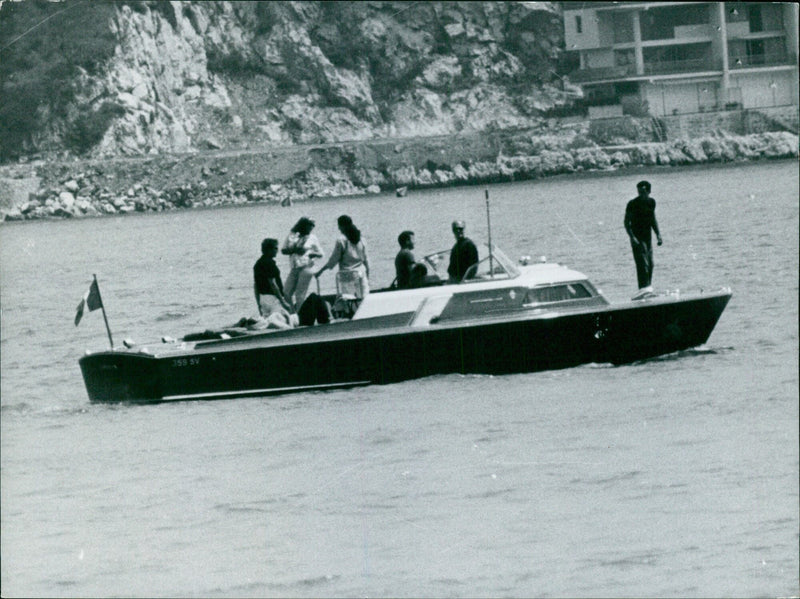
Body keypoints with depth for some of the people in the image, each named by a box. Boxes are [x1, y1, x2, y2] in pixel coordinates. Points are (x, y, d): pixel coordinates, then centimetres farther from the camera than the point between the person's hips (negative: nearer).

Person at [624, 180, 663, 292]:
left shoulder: (651, 202, 6)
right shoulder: (633, 204, -12)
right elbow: (627, 222, -11)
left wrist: (658, 234, 11)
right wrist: (632, 237, -21)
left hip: (647, 237, 7)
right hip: (637, 238, -7)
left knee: (650, 264, 9)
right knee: (642, 264, -14)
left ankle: (648, 287, 19)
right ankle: (644, 288, -16)